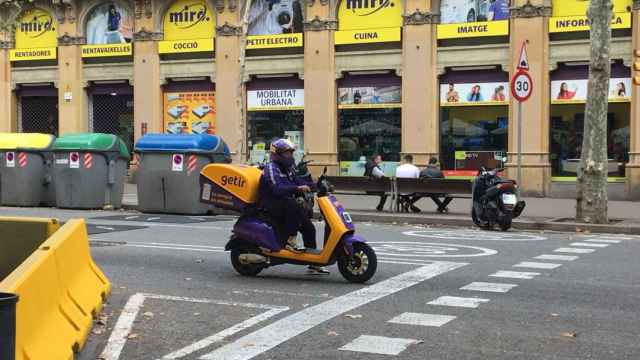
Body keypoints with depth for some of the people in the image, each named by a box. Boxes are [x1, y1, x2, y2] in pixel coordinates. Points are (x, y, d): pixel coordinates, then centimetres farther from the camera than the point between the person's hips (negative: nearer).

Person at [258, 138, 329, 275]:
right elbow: (277, 189, -29)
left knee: (309, 227, 0)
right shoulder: (271, 168, -14)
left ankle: (313, 264, 5)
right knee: (292, 205, -38)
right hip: (270, 206, -9)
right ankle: (290, 241, -29)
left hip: (286, 206, 9)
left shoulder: (287, 168, 16)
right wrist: (297, 188, -40)